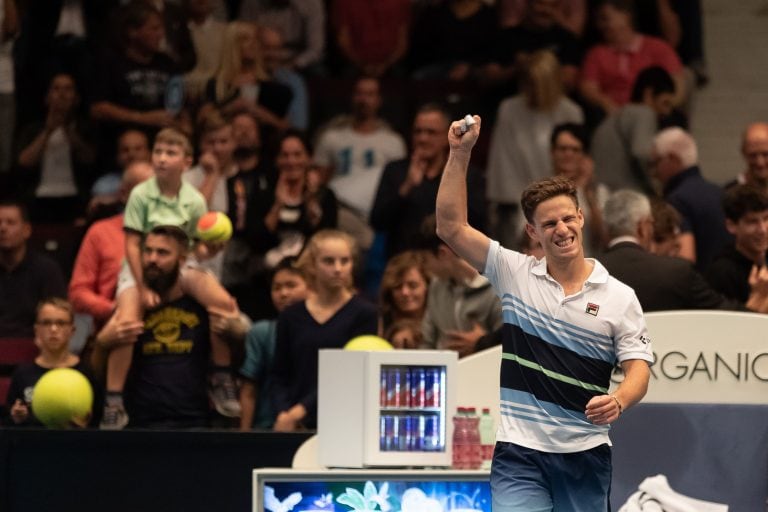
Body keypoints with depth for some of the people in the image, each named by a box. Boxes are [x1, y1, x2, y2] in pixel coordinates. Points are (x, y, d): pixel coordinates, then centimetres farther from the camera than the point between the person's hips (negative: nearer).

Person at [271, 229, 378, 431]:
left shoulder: (364, 314, 1)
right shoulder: (291, 317, 11)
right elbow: (280, 377, 9)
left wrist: (299, 411, -13)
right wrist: (283, 413, -10)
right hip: (296, 429, 2)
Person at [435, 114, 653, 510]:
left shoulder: (619, 297, 3)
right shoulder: (514, 274, 5)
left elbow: (638, 367, -1)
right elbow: (450, 227, 2)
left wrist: (618, 401, -24)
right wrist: (460, 153, -6)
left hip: (586, 454, 1)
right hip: (519, 451, -1)